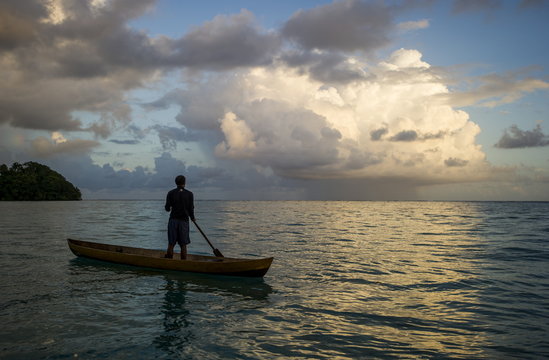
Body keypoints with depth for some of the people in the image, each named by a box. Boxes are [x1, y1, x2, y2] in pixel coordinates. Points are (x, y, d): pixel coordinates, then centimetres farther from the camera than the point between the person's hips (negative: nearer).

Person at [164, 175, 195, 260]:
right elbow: (191, 209, -2)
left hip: (173, 221, 1)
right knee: (183, 245, 4)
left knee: (171, 244, 7)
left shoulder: (171, 193, -1)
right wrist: (192, 218, 16)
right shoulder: (189, 194, -2)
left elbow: (167, 208, -1)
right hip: (184, 221, -1)